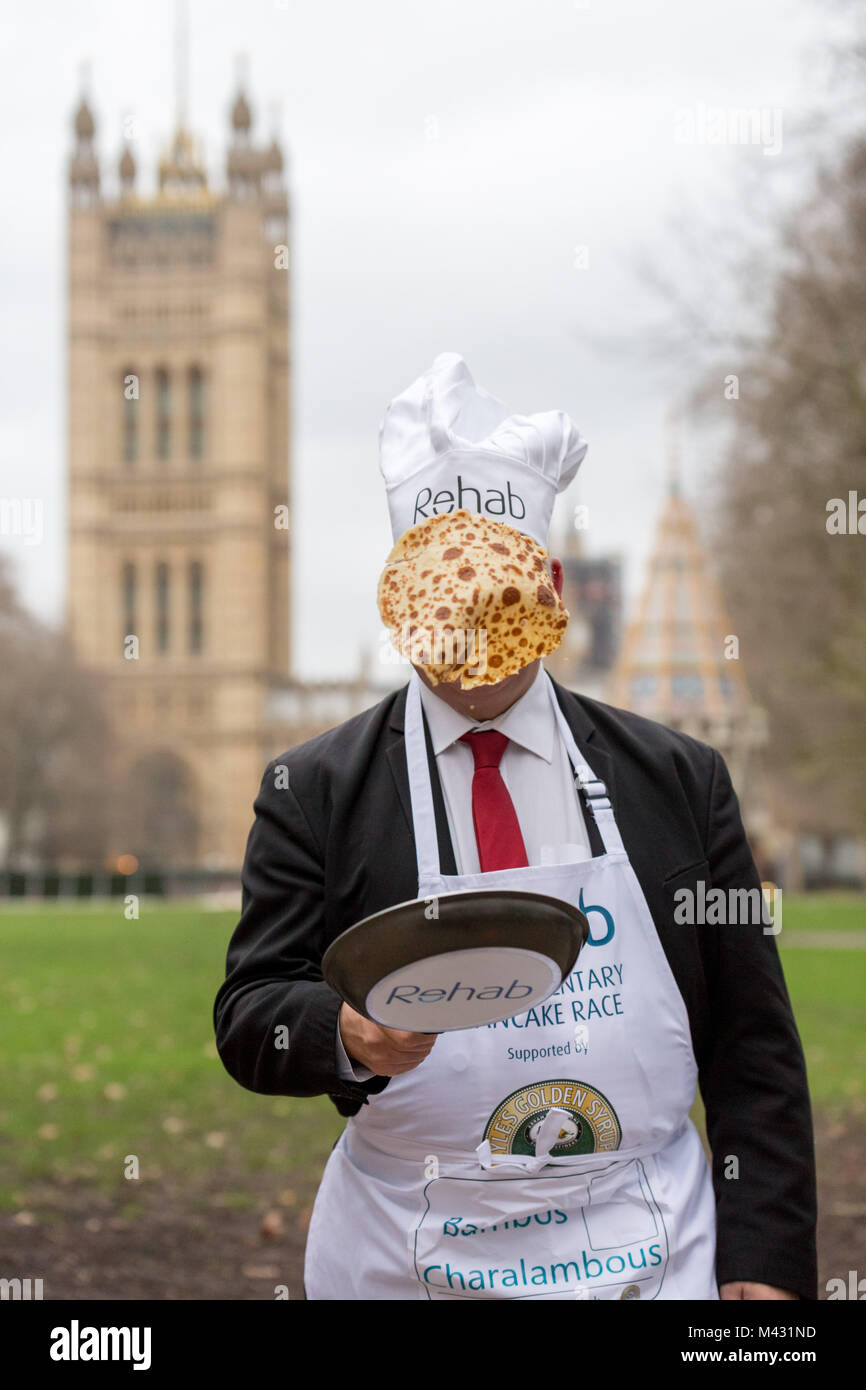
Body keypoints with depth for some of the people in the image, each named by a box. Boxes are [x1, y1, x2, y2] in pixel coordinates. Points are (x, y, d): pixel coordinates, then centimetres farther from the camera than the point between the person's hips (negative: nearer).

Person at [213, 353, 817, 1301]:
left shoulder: (679, 779, 2)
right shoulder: (315, 789, -1)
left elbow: (752, 1046, 2)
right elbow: (249, 1016, -4)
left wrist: (765, 1261, -6)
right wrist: (349, 1036, -26)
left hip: (650, 1257, 0)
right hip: (403, 1260, 0)